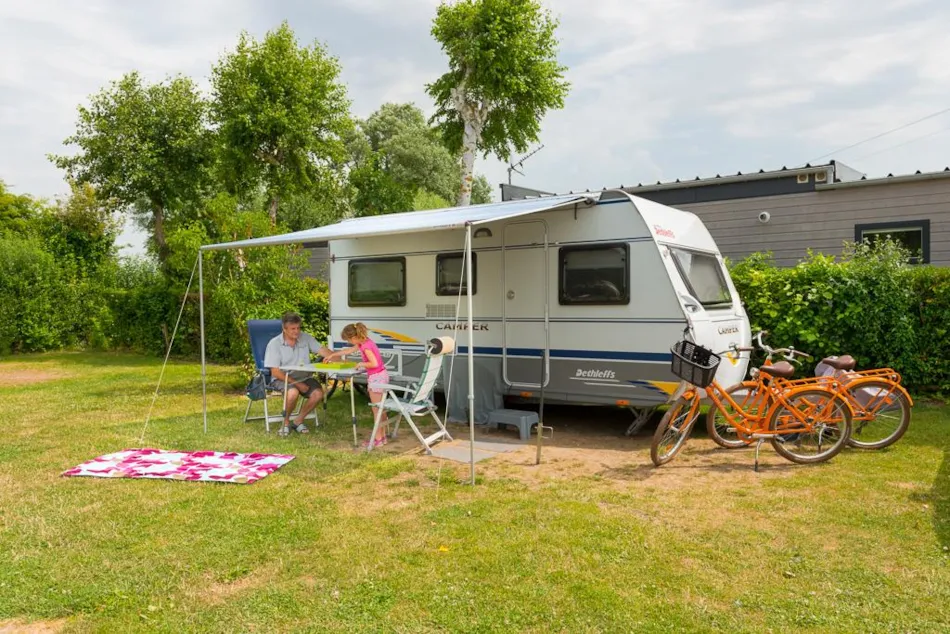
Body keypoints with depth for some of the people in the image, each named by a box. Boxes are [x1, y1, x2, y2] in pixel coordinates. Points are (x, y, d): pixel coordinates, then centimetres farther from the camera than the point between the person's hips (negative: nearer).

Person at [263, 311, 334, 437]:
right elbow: (275, 372, -12)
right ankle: (285, 422, -7)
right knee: (293, 392, -35)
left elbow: (321, 350, -5)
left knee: (318, 393, -23)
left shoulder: (305, 338, 2)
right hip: (284, 379, -4)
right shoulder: (274, 344, -9)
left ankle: (298, 421, -2)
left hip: (304, 377, 4)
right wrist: (296, 383, -18)